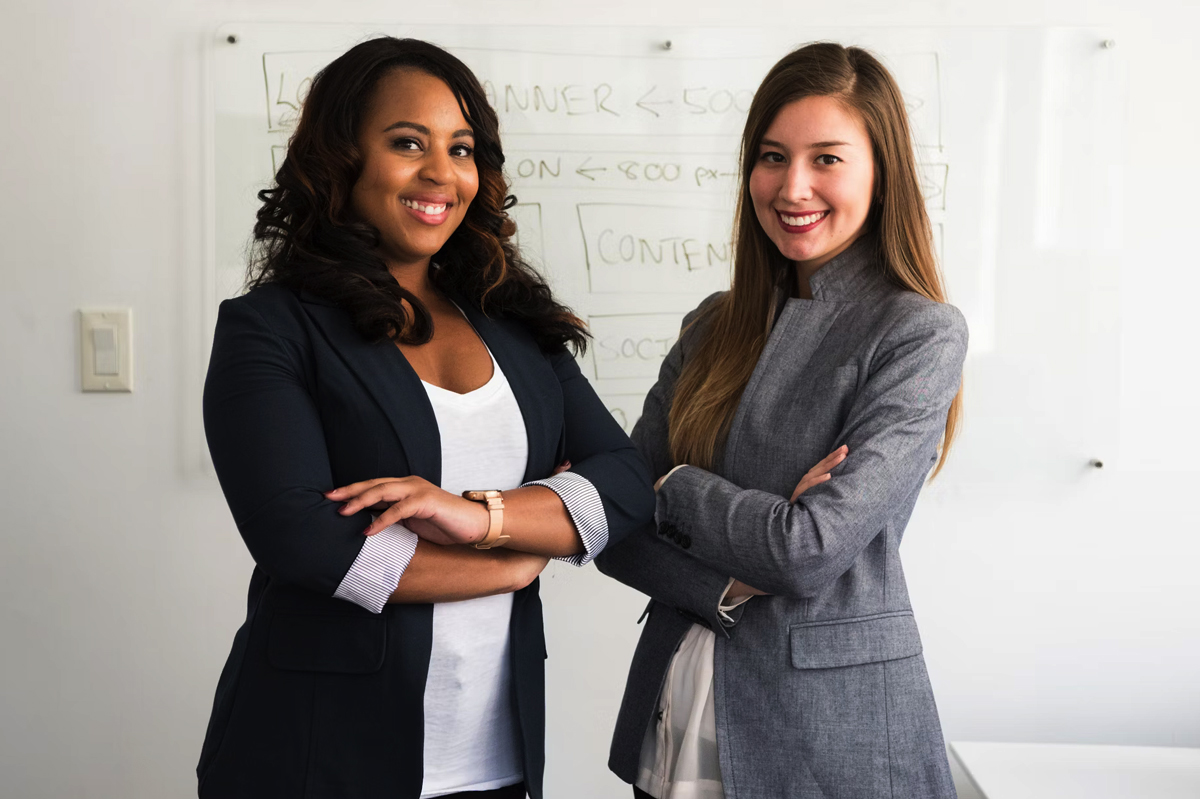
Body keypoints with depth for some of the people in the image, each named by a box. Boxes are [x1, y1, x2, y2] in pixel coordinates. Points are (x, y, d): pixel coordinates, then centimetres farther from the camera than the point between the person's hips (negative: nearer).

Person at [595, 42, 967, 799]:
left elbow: (813, 550, -21)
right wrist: (732, 584, -17)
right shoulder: (716, 325, 5)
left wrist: (673, 486, -8)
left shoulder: (920, 334, -12)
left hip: (829, 727, -5)